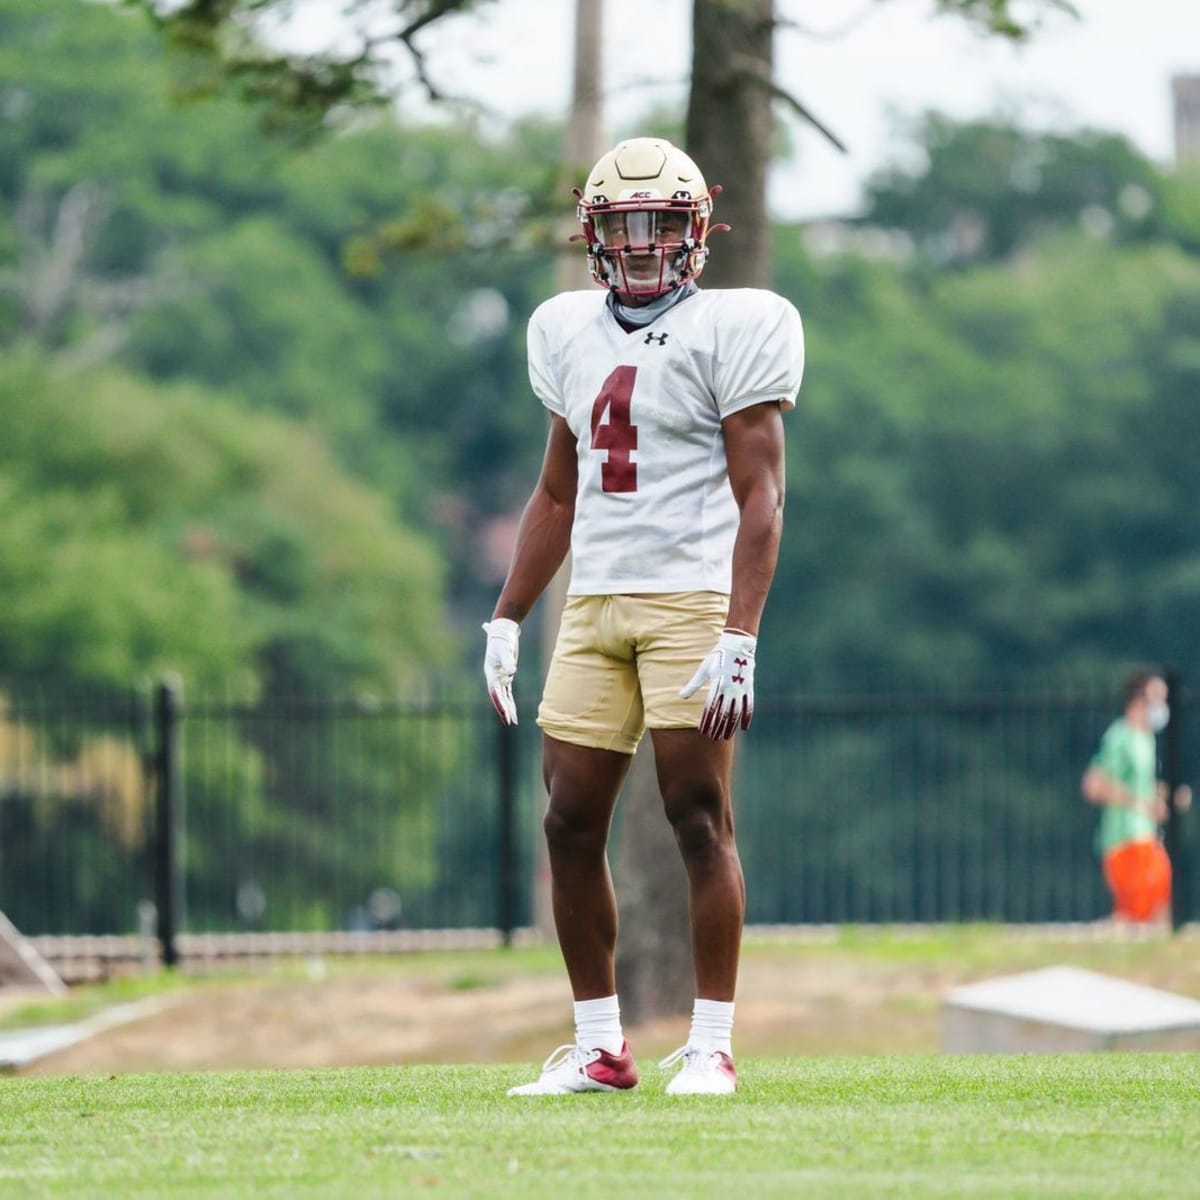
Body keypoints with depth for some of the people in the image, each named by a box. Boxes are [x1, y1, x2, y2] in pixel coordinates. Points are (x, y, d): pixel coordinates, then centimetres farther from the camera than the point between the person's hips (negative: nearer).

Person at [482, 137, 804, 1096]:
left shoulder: (730, 331, -4)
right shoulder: (571, 334, 14)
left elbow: (759, 498, -9)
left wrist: (739, 641, -18)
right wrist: (506, 620, 18)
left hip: (693, 598, -6)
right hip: (594, 605, 6)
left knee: (700, 817, -8)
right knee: (571, 825, 2)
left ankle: (713, 1045, -2)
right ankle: (599, 1046, 10)